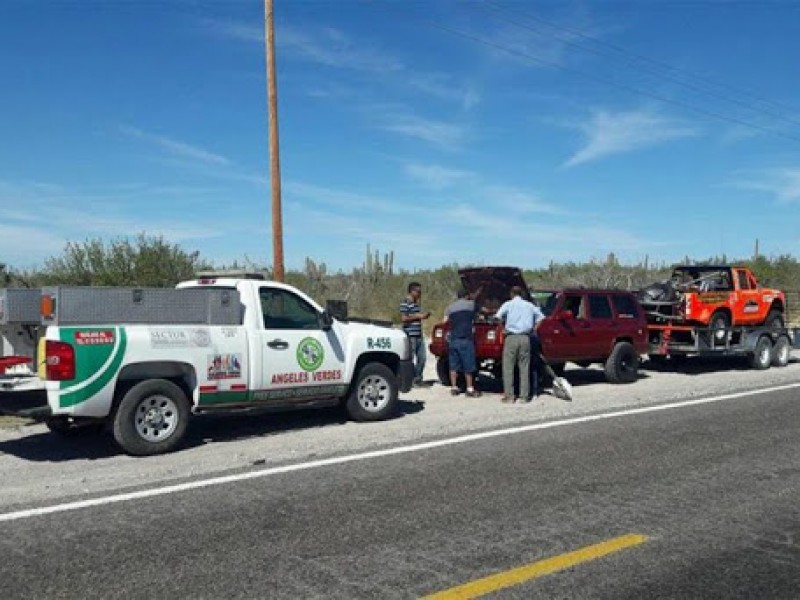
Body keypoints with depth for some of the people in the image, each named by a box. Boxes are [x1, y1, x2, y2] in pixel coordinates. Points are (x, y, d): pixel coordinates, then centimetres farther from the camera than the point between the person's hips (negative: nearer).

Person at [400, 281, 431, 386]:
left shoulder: (416, 303, 18)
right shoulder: (405, 303, -10)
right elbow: (404, 318, -17)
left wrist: (424, 315, 11)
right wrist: (418, 316, -16)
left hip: (419, 335, 9)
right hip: (410, 335, -9)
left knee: (422, 357, 10)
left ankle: (418, 378, 19)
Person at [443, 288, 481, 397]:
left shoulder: (450, 308, 13)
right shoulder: (471, 304, 4)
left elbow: (445, 321, 8)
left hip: (453, 340, 4)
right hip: (466, 339, -4)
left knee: (453, 366, 9)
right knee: (468, 366, 1)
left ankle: (454, 388, 12)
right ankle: (470, 389, 2)